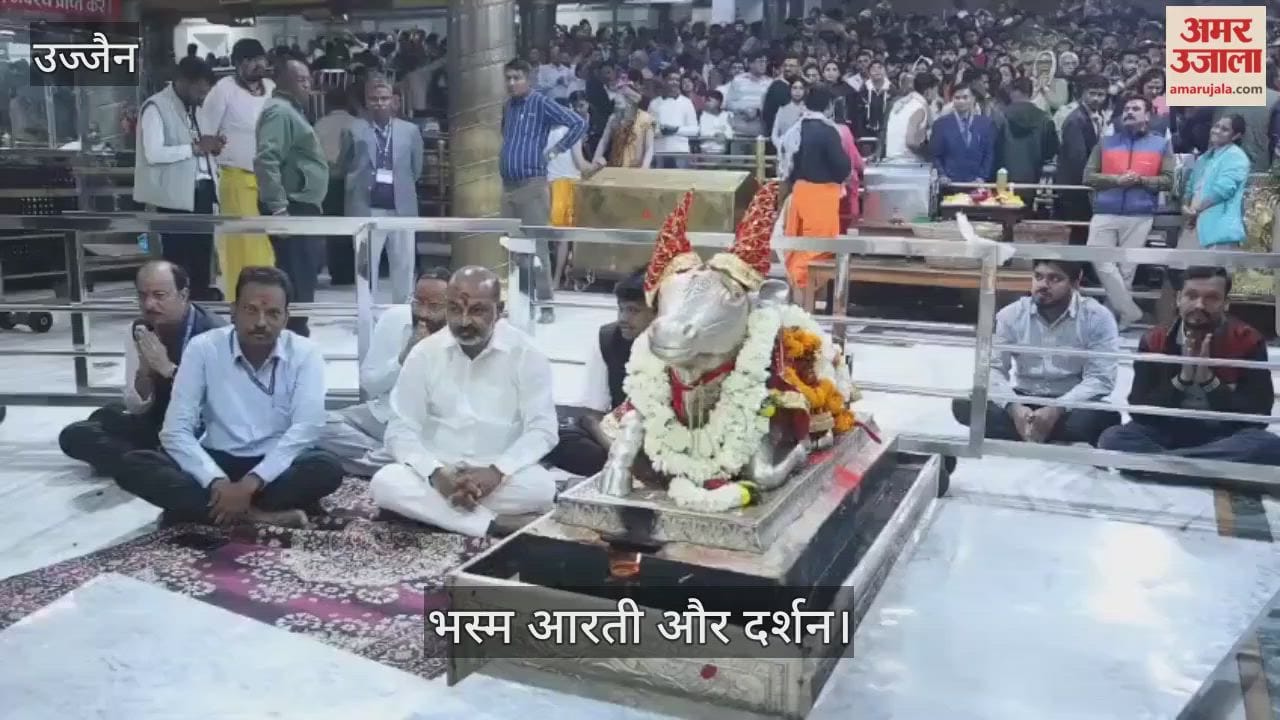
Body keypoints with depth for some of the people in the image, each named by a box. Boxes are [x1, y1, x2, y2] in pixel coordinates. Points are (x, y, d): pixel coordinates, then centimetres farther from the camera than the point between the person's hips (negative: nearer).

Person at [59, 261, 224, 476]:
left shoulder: (214, 331, -19)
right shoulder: (139, 330, 1)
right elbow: (137, 408, 1)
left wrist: (167, 368, -28)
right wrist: (145, 370, -20)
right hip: (157, 425, 7)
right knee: (74, 436, -8)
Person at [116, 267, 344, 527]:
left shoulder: (304, 353, -9)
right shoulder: (203, 348, -7)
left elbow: (306, 428, -19)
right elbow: (176, 430, -11)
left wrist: (250, 484, -29)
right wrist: (217, 482, -27)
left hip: (276, 466, -1)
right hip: (216, 461, 2)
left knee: (328, 468, -33)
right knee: (132, 465, -23)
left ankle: (200, 508, -25)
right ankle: (254, 513, -30)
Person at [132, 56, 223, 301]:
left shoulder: (192, 106, 16)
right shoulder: (156, 107, -9)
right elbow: (153, 153, -19)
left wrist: (210, 147, 3)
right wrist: (195, 147, -18)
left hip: (202, 189, 8)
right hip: (177, 194, -8)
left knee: (202, 254, 12)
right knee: (177, 257, -2)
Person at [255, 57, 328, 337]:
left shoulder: (293, 110, 20)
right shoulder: (279, 110, -13)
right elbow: (266, 160, -25)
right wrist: (278, 208, -27)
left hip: (303, 207, 11)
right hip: (291, 209, -11)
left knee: (304, 275, 17)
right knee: (296, 279, -9)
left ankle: (294, 335, 26)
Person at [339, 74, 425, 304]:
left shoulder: (410, 130, 8)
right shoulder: (354, 130, 1)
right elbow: (345, 168, 3)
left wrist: (400, 186, 9)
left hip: (402, 208, 2)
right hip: (367, 209, -2)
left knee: (404, 268, 8)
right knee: (366, 267, 3)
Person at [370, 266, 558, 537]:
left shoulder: (527, 354, -6)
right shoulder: (424, 354, -2)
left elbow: (542, 430, -8)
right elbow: (400, 431, -3)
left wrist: (497, 472, -25)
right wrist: (436, 474, -23)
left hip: (498, 475, -1)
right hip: (438, 473, 2)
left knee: (541, 487, -32)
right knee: (385, 483, -28)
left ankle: (436, 510, -19)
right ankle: (496, 524, -26)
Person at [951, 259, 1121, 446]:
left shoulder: (1097, 317, -7)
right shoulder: (1011, 315, -1)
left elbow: (1101, 379, -14)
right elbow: (992, 369, -7)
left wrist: (1056, 410, -29)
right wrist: (1013, 407, -27)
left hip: (1071, 406, -2)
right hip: (1023, 402, 2)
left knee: (1107, 417, -35)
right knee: (964, 405, -24)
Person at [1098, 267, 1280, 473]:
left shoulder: (1248, 342, -5)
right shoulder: (1154, 341, -2)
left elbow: (1258, 417, -12)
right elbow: (1139, 412, -8)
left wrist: (1208, 379, -22)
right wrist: (1182, 378, -20)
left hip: (1225, 438, -1)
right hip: (1167, 435, 1)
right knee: (1112, 438, -28)